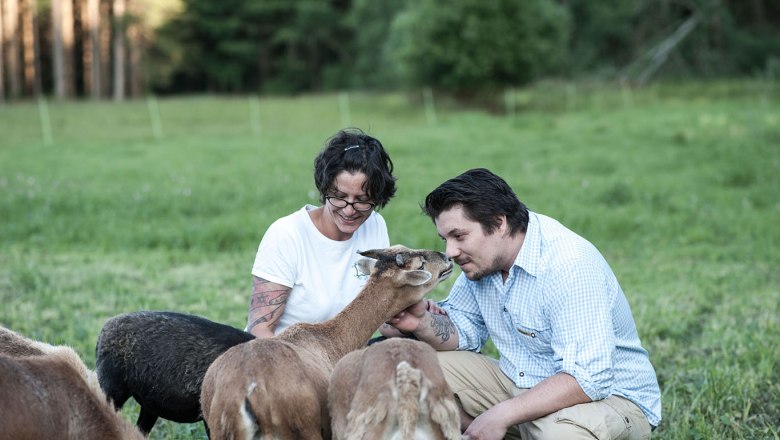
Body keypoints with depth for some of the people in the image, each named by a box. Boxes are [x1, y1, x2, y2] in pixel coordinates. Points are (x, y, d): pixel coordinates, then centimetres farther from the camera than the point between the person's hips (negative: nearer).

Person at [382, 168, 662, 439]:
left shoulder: (572, 265, -27)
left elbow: (587, 379, -32)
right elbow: (463, 330, 9)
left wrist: (502, 415, -31)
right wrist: (423, 323, -14)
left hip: (606, 396, -8)